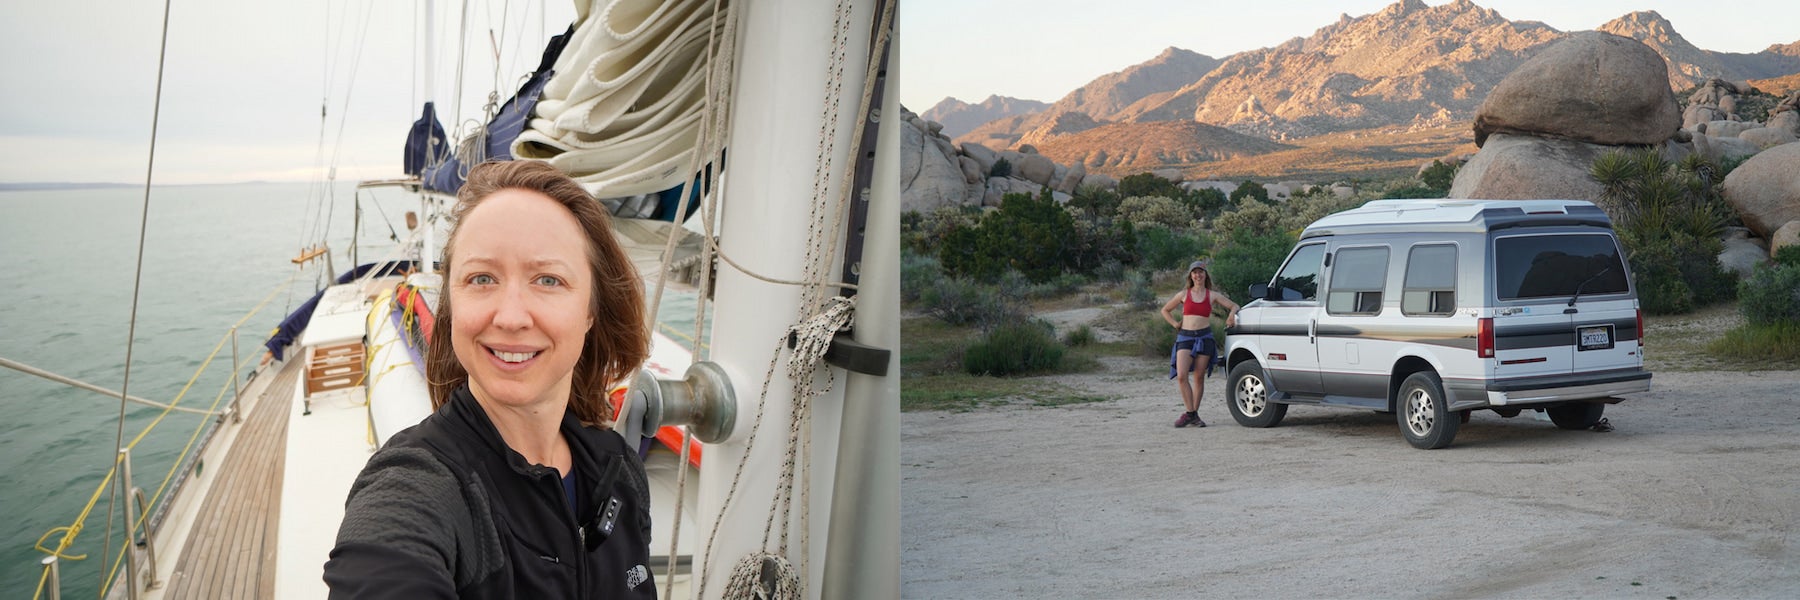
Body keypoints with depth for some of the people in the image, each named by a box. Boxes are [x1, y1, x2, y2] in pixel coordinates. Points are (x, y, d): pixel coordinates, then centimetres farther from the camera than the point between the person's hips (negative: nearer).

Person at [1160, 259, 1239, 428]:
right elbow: (1165, 310, 20)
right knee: (1182, 375, -17)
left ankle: (1194, 415, 10)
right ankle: (1190, 413, -11)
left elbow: (1234, 306, 11)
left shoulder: (1212, 295, 9)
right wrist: (1175, 324, 8)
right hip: (1185, 338, 0)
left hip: (1204, 338, 0)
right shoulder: (1184, 294, 10)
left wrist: (1231, 315, -9)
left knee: (1198, 378, 2)